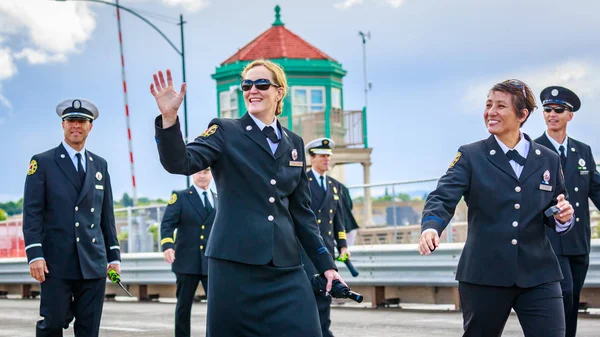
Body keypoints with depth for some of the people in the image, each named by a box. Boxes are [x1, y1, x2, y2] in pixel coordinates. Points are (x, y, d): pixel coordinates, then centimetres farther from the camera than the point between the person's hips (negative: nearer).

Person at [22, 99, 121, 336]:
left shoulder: (100, 165, 15)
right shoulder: (42, 163, 2)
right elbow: (32, 213, -4)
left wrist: (114, 255, 9)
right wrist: (35, 254, -14)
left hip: (94, 263, 4)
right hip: (57, 262, -4)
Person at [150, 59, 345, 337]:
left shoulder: (294, 143, 14)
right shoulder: (225, 131, 3)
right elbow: (179, 163, -13)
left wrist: (326, 264, 13)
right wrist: (169, 117, -29)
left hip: (286, 267, 3)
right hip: (235, 262, -3)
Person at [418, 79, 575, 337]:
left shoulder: (548, 160, 9)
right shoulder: (471, 156, 2)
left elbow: (555, 218, 16)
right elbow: (443, 197, -11)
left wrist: (563, 217, -8)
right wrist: (431, 226, -32)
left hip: (538, 275, 2)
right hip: (484, 275, -1)